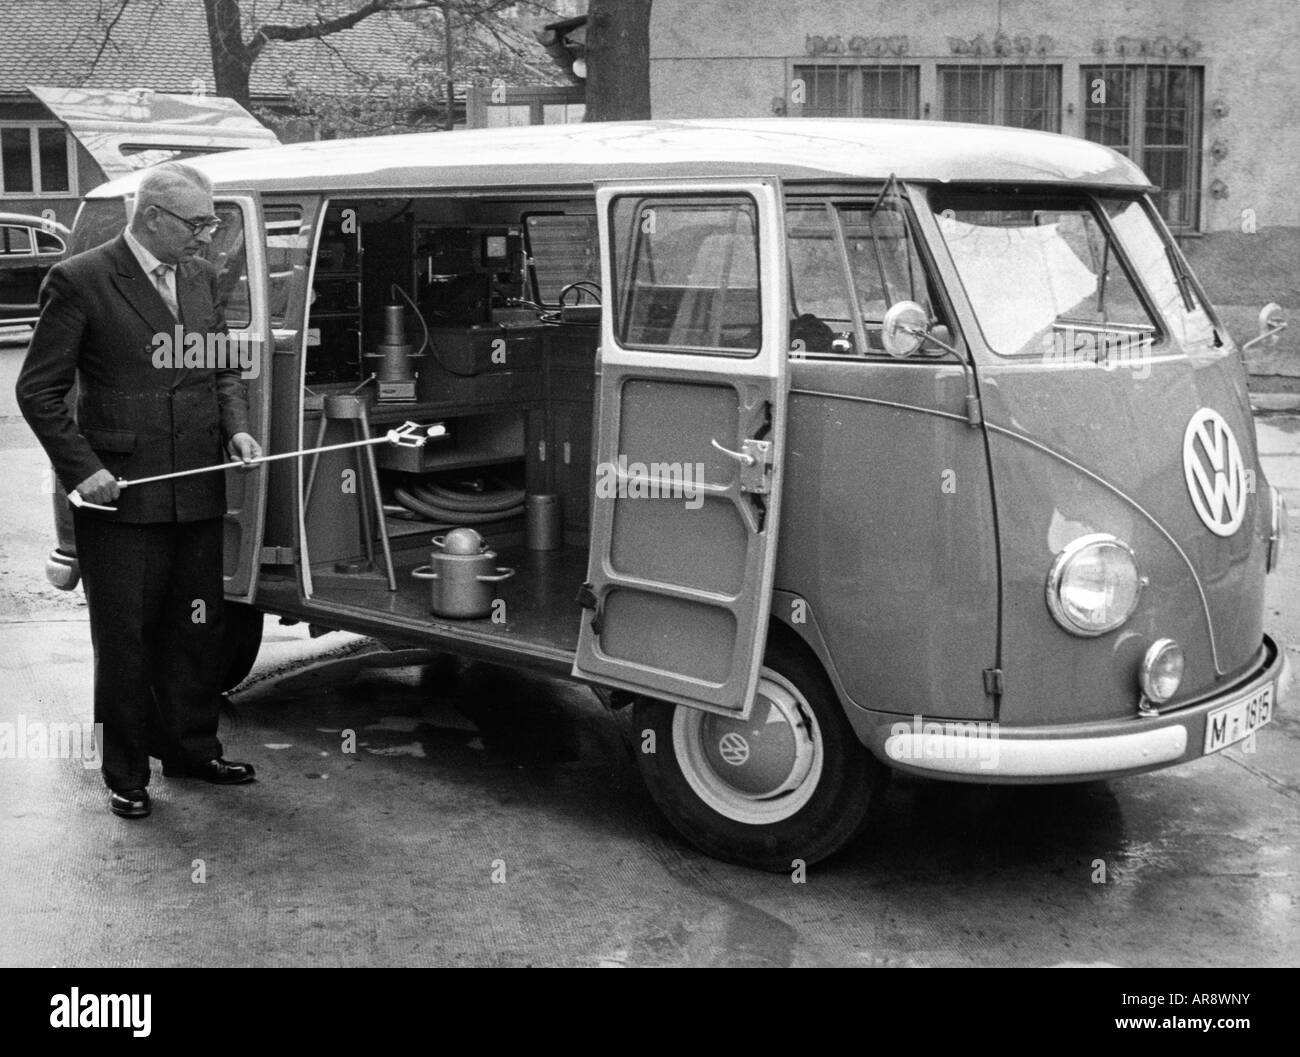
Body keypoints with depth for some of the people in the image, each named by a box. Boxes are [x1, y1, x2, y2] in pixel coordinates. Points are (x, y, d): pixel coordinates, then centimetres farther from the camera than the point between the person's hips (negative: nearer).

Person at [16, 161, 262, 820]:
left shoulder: (201, 277, 9)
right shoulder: (79, 282, -9)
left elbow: (224, 367, 18)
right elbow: (38, 390, -7)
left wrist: (236, 426, 0)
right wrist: (81, 467, -15)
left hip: (198, 493, 6)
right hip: (119, 498, -5)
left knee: (197, 631, 16)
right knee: (124, 641, 6)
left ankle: (190, 747, 32)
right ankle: (126, 775, 19)